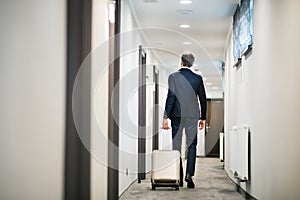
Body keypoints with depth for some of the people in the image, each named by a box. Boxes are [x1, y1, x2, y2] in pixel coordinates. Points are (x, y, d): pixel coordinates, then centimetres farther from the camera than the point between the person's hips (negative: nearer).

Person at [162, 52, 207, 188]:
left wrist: (165, 117, -7)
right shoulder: (198, 78, 2)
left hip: (177, 115, -1)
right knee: (191, 145, 8)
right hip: (192, 116, 1)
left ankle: (178, 177, 7)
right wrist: (203, 118, 14)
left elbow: (171, 97, -10)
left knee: (176, 146, 7)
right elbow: (203, 99, 5)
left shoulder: (173, 77, -4)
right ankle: (189, 173, -9)